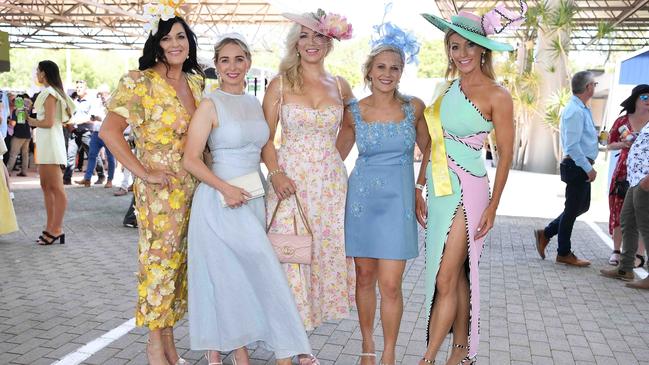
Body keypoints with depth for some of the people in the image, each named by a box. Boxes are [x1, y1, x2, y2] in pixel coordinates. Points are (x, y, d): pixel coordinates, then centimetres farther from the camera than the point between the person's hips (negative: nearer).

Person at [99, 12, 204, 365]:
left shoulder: (196, 82, 10)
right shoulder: (139, 82, -9)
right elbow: (109, 132, -14)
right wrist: (144, 173, -15)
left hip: (193, 186, 6)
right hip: (160, 187, -6)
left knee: (180, 261, 11)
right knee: (159, 261, 0)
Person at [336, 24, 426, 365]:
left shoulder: (414, 107, -1)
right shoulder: (354, 112, 0)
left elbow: (429, 149, 12)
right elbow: (337, 155, 12)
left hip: (398, 199, -1)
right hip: (362, 196, 1)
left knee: (390, 284, -4)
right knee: (364, 277, 10)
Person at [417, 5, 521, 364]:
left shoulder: (497, 96, -9)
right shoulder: (447, 87, 10)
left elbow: (505, 154, -5)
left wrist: (493, 206, -6)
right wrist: (418, 188, 9)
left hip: (467, 191, -6)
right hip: (439, 189, 7)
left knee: (446, 278, -6)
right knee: (455, 274, 13)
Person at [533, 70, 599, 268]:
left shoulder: (582, 109, 13)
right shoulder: (575, 111, -19)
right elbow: (572, 146, -24)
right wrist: (588, 168, -21)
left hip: (582, 167, 10)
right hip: (577, 167, -10)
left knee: (582, 207, 18)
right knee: (572, 209, 1)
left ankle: (546, 233, 23)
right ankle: (564, 253, 14)